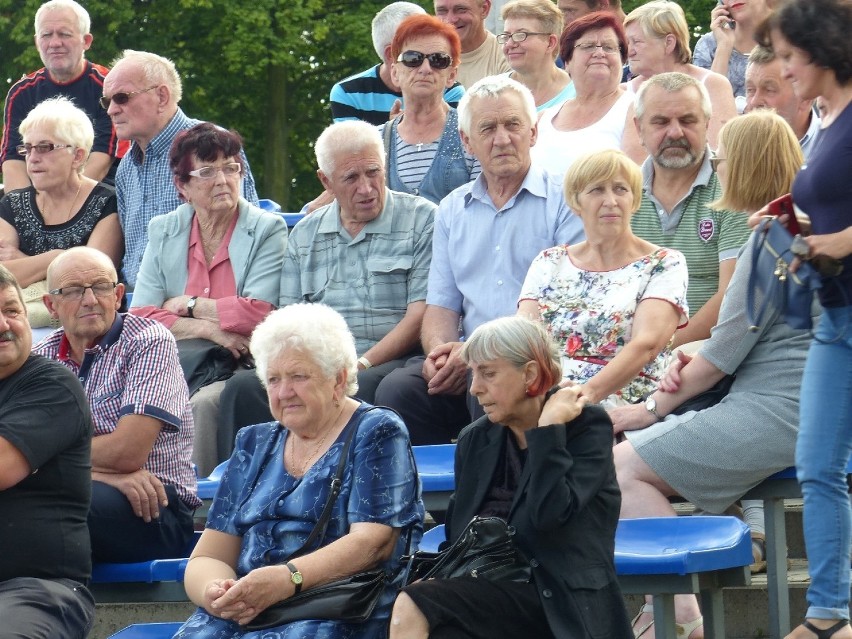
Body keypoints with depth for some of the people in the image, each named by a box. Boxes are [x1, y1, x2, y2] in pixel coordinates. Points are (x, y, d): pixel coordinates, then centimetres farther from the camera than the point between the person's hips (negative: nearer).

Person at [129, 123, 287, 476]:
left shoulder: (267, 230, 3)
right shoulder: (163, 231, 14)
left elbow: (258, 315, -10)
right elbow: (140, 317, 3)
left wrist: (187, 306, 0)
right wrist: (209, 329, -10)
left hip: (241, 366, -3)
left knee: (203, 403, -35)